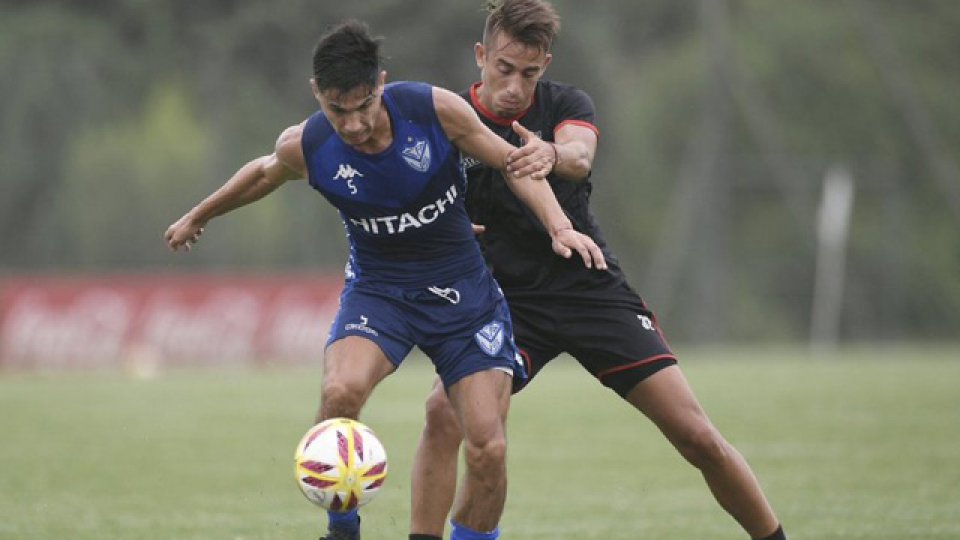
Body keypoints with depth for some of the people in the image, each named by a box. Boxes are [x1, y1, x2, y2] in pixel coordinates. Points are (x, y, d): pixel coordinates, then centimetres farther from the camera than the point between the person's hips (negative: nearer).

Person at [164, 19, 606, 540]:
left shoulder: (435, 108, -18)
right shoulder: (304, 146, -14)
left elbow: (513, 164, -3)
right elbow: (263, 173, 11)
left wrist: (559, 227, -18)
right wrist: (198, 216, 27)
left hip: (464, 293, 0)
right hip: (378, 288, 0)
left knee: (488, 449, -12)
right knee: (340, 391, -32)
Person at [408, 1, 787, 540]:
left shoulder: (567, 104, -3)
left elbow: (580, 156, -27)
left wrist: (551, 154, -52)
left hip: (594, 289, 0)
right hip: (508, 303, 0)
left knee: (696, 436, -6)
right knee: (444, 412, -27)